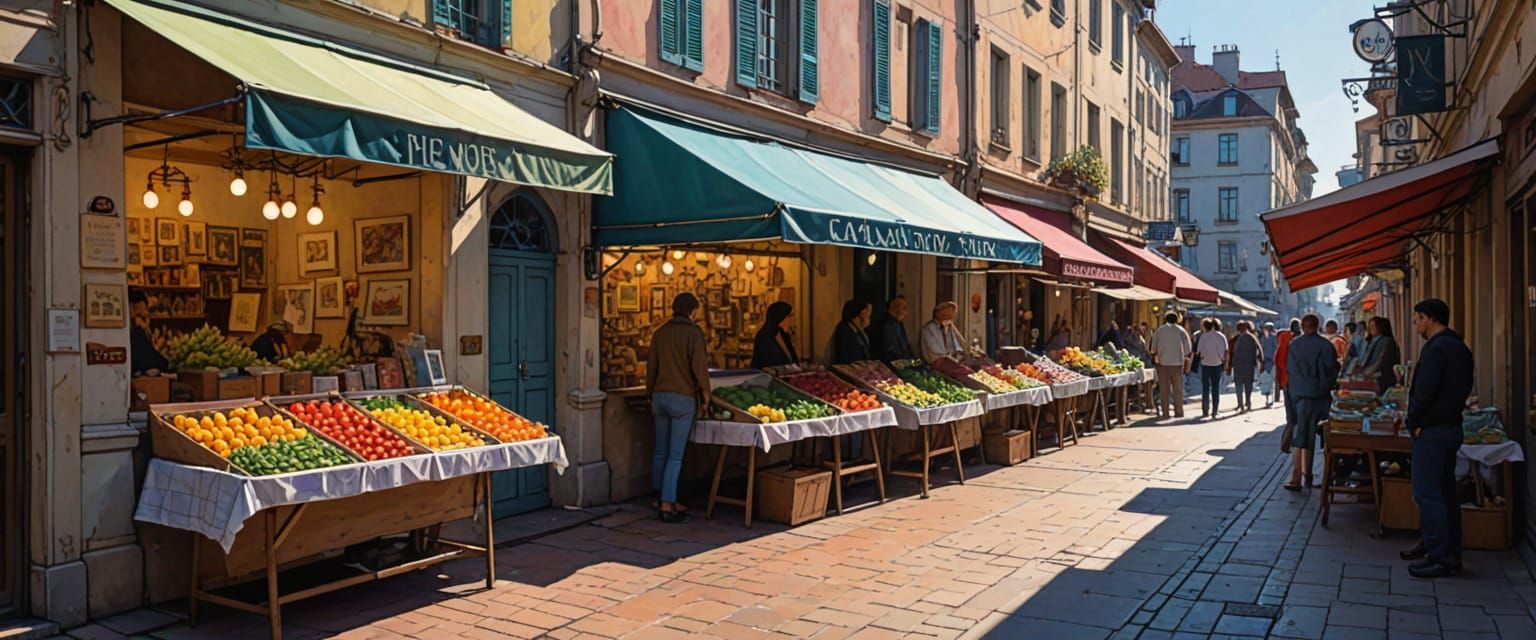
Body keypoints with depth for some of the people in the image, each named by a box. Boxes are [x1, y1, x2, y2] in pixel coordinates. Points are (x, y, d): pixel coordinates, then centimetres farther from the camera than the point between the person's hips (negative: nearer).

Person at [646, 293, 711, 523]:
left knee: (660, 451, 15)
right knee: (676, 455, -3)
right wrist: (705, 397, -1)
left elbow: (651, 367, 12)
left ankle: (661, 498, 24)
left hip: (660, 395, 6)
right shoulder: (693, 333, -9)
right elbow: (699, 367, -12)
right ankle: (667, 505, -4)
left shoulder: (659, 332, 8)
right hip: (683, 398, -6)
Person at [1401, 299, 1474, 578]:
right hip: (1452, 426, 10)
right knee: (1445, 492, 16)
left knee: (1427, 494, -7)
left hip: (1432, 429, -10)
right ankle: (1450, 551, 25)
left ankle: (1440, 558, -5)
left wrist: (1412, 422, -8)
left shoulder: (1436, 348, -17)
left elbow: (1424, 391, -21)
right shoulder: (1459, 347, 14)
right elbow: (1464, 390, 18)